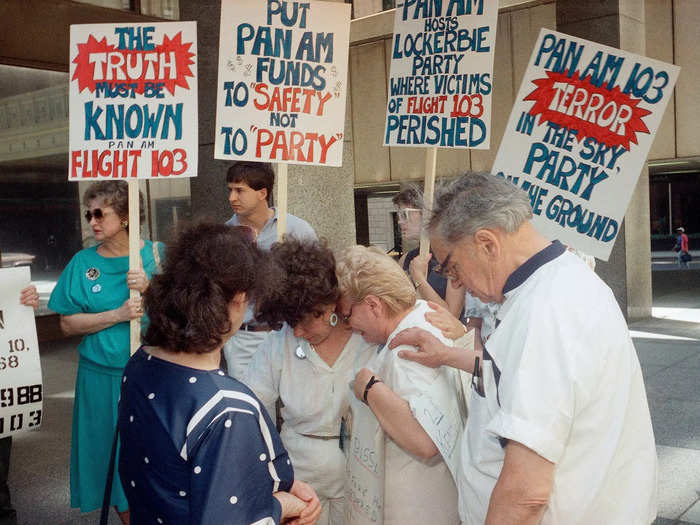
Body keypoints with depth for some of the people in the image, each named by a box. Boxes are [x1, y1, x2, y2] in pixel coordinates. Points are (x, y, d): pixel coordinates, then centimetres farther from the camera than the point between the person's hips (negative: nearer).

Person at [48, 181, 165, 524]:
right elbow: (67, 324, -1)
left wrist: (149, 288, -20)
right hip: (102, 377, 1)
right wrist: (118, 315, -14)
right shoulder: (83, 262, 2)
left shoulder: (156, 253, -2)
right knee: (111, 455, 10)